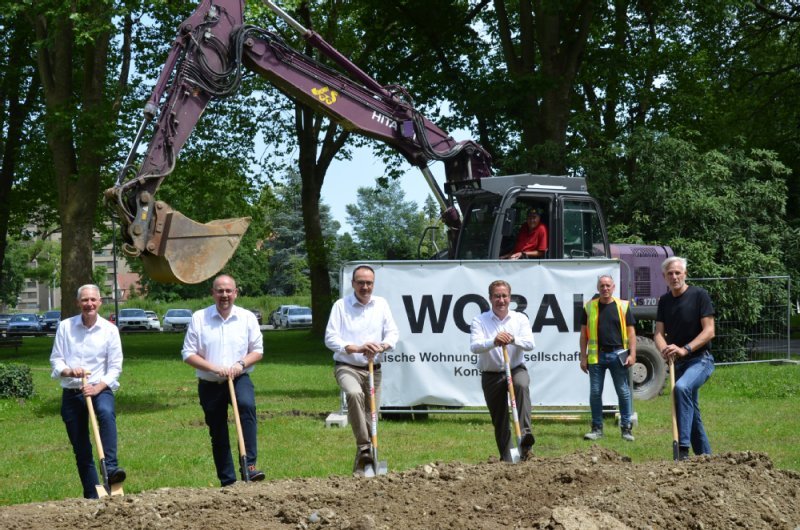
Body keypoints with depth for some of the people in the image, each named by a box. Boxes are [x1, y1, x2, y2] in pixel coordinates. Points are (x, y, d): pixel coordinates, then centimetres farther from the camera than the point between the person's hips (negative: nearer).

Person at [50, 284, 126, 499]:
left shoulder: (110, 329, -2)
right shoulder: (65, 326, 1)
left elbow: (115, 366, -3)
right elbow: (55, 359, 2)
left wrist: (98, 388, -16)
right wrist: (68, 371, -20)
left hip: (100, 389, -2)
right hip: (71, 393, 2)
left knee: (107, 413, -36)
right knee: (81, 449, 5)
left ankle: (111, 467, -41)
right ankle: (92, 495, 16)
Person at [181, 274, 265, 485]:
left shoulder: (247, 317, 2)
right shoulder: (199, 318, -1)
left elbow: (258, 350, 6)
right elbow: (188, 354, -2)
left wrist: (241, 364, -14)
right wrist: (214, 368, -15)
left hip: (239, 379, -1)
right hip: (210, 384, 1)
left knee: (247, 405, -31)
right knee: (218, 434, 6)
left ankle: (249, 465, -32)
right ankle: (227, 481, 18)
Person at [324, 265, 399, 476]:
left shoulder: (381, 304, 8)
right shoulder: (341, 305, -2)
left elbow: (392, 332, 4)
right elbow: (330, 338, -9)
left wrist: (383, 346, -19)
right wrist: (357, 348, -22)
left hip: (373, 369, 4)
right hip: (347, 367, -4)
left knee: (372, 416, 5)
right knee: (354, 393, -35)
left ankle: (361, 465, 19)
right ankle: (364, 448, -33)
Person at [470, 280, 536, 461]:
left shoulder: (520, 319, 3)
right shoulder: (479, 321, -1)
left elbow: (530, 344, -10)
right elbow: (474, 346, -18)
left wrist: (513, 339, -30)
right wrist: (493, 342, -37)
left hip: (516, 369, 0)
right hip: (491, 375, 0)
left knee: (521, 385, -35)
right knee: (499, 421, 3)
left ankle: (525, 433, -41)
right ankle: (507, 458, 15)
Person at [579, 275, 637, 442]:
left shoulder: (623, 306, 4)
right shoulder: (590, 307, 7)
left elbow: (631, 332, 4)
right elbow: (584, 334, 9)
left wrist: (632, 354, -5)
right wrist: (583, 357, 4)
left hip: (618, 354, -1)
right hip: (596, 355, 1)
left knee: (623, 391, 1)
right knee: (595, 392, 3)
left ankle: (626, 428, 9)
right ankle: (597, 429, 12)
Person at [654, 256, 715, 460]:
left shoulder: (699, 295, -8)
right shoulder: (664, 301, 9)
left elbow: (709, 331, -14)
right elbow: (659, 333, 3)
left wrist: (684, 349, -25)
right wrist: (664, 350, -20)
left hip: (700, 359, -7)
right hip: (678, 363, 7)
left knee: (682, 387, -34)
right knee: (692, 412, 13)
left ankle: (683, 449, -39)